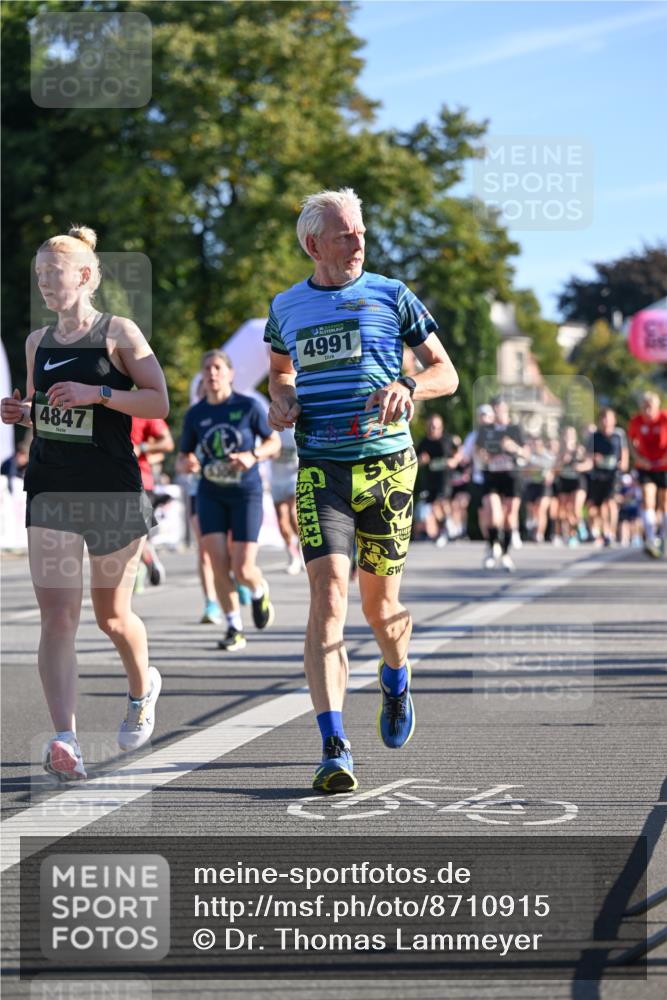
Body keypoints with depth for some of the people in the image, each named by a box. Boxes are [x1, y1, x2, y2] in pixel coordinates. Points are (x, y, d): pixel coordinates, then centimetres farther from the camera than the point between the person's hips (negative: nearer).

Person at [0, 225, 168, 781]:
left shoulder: (118, 333, -3)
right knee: (57, 616, -11)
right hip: (51, 488, 4)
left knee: (112, 615, 10)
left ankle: (143, 687, 42)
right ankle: (65, 739, -19)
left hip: (113, 490, -3)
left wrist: (97, 393, -20)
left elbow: (159, 402, -9)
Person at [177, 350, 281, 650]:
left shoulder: (248, 407, -4)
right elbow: (182, 459, 10)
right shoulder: (194, 415, 3)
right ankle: (235, 629, 6)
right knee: (219, 565, -10)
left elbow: (274, 442, 4)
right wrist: (186, 464, -15)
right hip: (210, 494, 2)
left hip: (246, 493, -2)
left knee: (243, 571, -9)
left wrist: (253, 455, -16)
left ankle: (260, 592, 28)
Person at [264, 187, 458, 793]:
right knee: (329, 594, -16)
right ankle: (335, 751, -21)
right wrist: (281, 400, 7)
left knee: (379, 601, 8)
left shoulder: (391, 296, 5)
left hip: (387, 464, 0)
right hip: (319, 469, 0)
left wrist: (408, 386, -14)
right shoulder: (287, 307, 11)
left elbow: (446, 373, 8)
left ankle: (396, 679, 45)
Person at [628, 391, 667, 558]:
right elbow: (632, 440, 9)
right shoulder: (636, 421, -6)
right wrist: (638, 457, -6)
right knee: (648, 499, -17)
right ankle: (650, 541, -22)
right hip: (645, 466, 0)